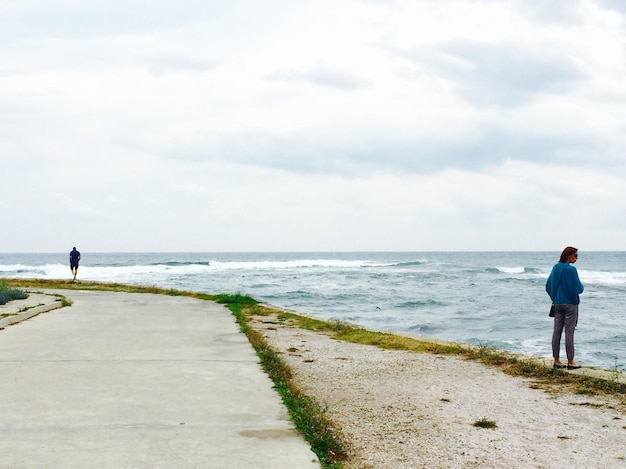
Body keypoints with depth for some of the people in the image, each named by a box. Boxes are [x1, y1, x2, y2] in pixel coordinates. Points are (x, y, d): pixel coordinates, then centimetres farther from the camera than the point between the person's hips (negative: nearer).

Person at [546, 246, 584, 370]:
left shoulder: (555, 267, 6)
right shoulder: (571, 269, -15)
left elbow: (548, 286, 11)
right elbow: (578, 288, -15)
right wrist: (582, 287, 6)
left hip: (557, 303, 6)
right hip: (570, 304, -6)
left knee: (557, 331, 7)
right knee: (569, 332, -2)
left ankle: (556, 360, 10)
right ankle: (570, 362, 3)